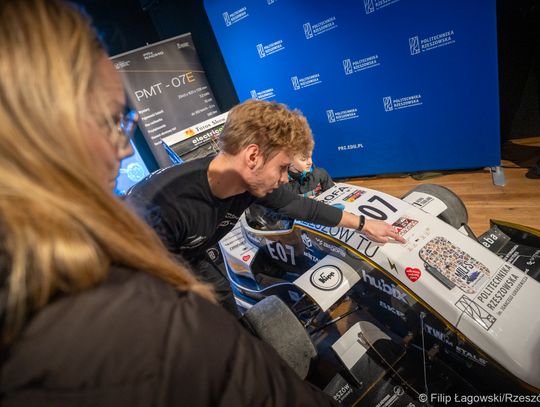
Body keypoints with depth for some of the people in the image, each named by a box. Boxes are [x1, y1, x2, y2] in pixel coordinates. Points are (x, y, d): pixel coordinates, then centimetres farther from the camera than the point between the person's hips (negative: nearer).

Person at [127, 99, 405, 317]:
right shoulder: (162, 205, -44)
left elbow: (302, 207, -9)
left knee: (232, 325, 14)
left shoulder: (253, 185, -23)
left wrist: (362, 224, 1)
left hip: (190, 257, 5)